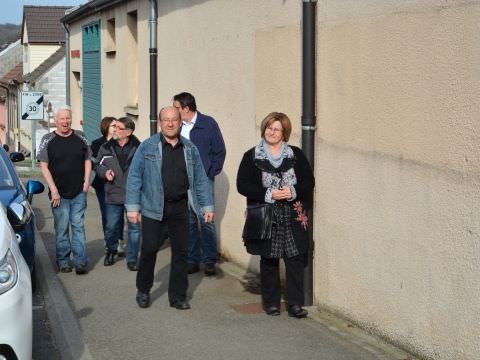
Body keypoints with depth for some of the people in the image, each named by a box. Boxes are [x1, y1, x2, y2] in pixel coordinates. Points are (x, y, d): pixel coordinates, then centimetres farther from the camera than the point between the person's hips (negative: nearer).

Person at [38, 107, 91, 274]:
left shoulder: (80, 137, 7)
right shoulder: (48, 140, 0)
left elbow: (87, 160, 14)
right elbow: (43, 166, -2)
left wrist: (86, 181, 1)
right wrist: (53, 189, -9)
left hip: (79, 192, 2)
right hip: (59, 193, -1)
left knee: (78, 226, 2)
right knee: (61, 228, 3)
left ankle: (80, 261, 3)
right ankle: (63, 261, 13)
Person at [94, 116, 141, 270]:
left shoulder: (138, 148, -5)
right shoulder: (106, 147, 4)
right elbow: (98, 165, 14)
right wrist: (105, 172, -6)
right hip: (113, 194, 2)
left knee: (134, 227, 3)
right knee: (111, 226, 11)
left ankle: (132, 259, 15)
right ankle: (110, 252, 36)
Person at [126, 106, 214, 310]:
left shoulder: (190, 149, 8)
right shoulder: (147, 147, -1)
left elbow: (200, 180, 11)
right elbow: (134, 177, -2)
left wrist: (207, 206, 6)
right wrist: (132, 207, -8)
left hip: (180, 209, 3)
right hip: (153, 208, -3)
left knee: (181, 252, 5)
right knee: (149, 249, 3)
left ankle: (178, 296, 16)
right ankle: (143, 291, 24)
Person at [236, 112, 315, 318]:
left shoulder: (296, 155, 6)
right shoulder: (252, 156, 2)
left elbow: (309, 182, 5)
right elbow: (242, 185, -4)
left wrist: (293, 191, -15)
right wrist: (268, 194, -15)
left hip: (293, 218, 1)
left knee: (295, 260, -2)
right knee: (269, 261, 7)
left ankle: (294, 303, 5)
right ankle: (271, 302, 19)